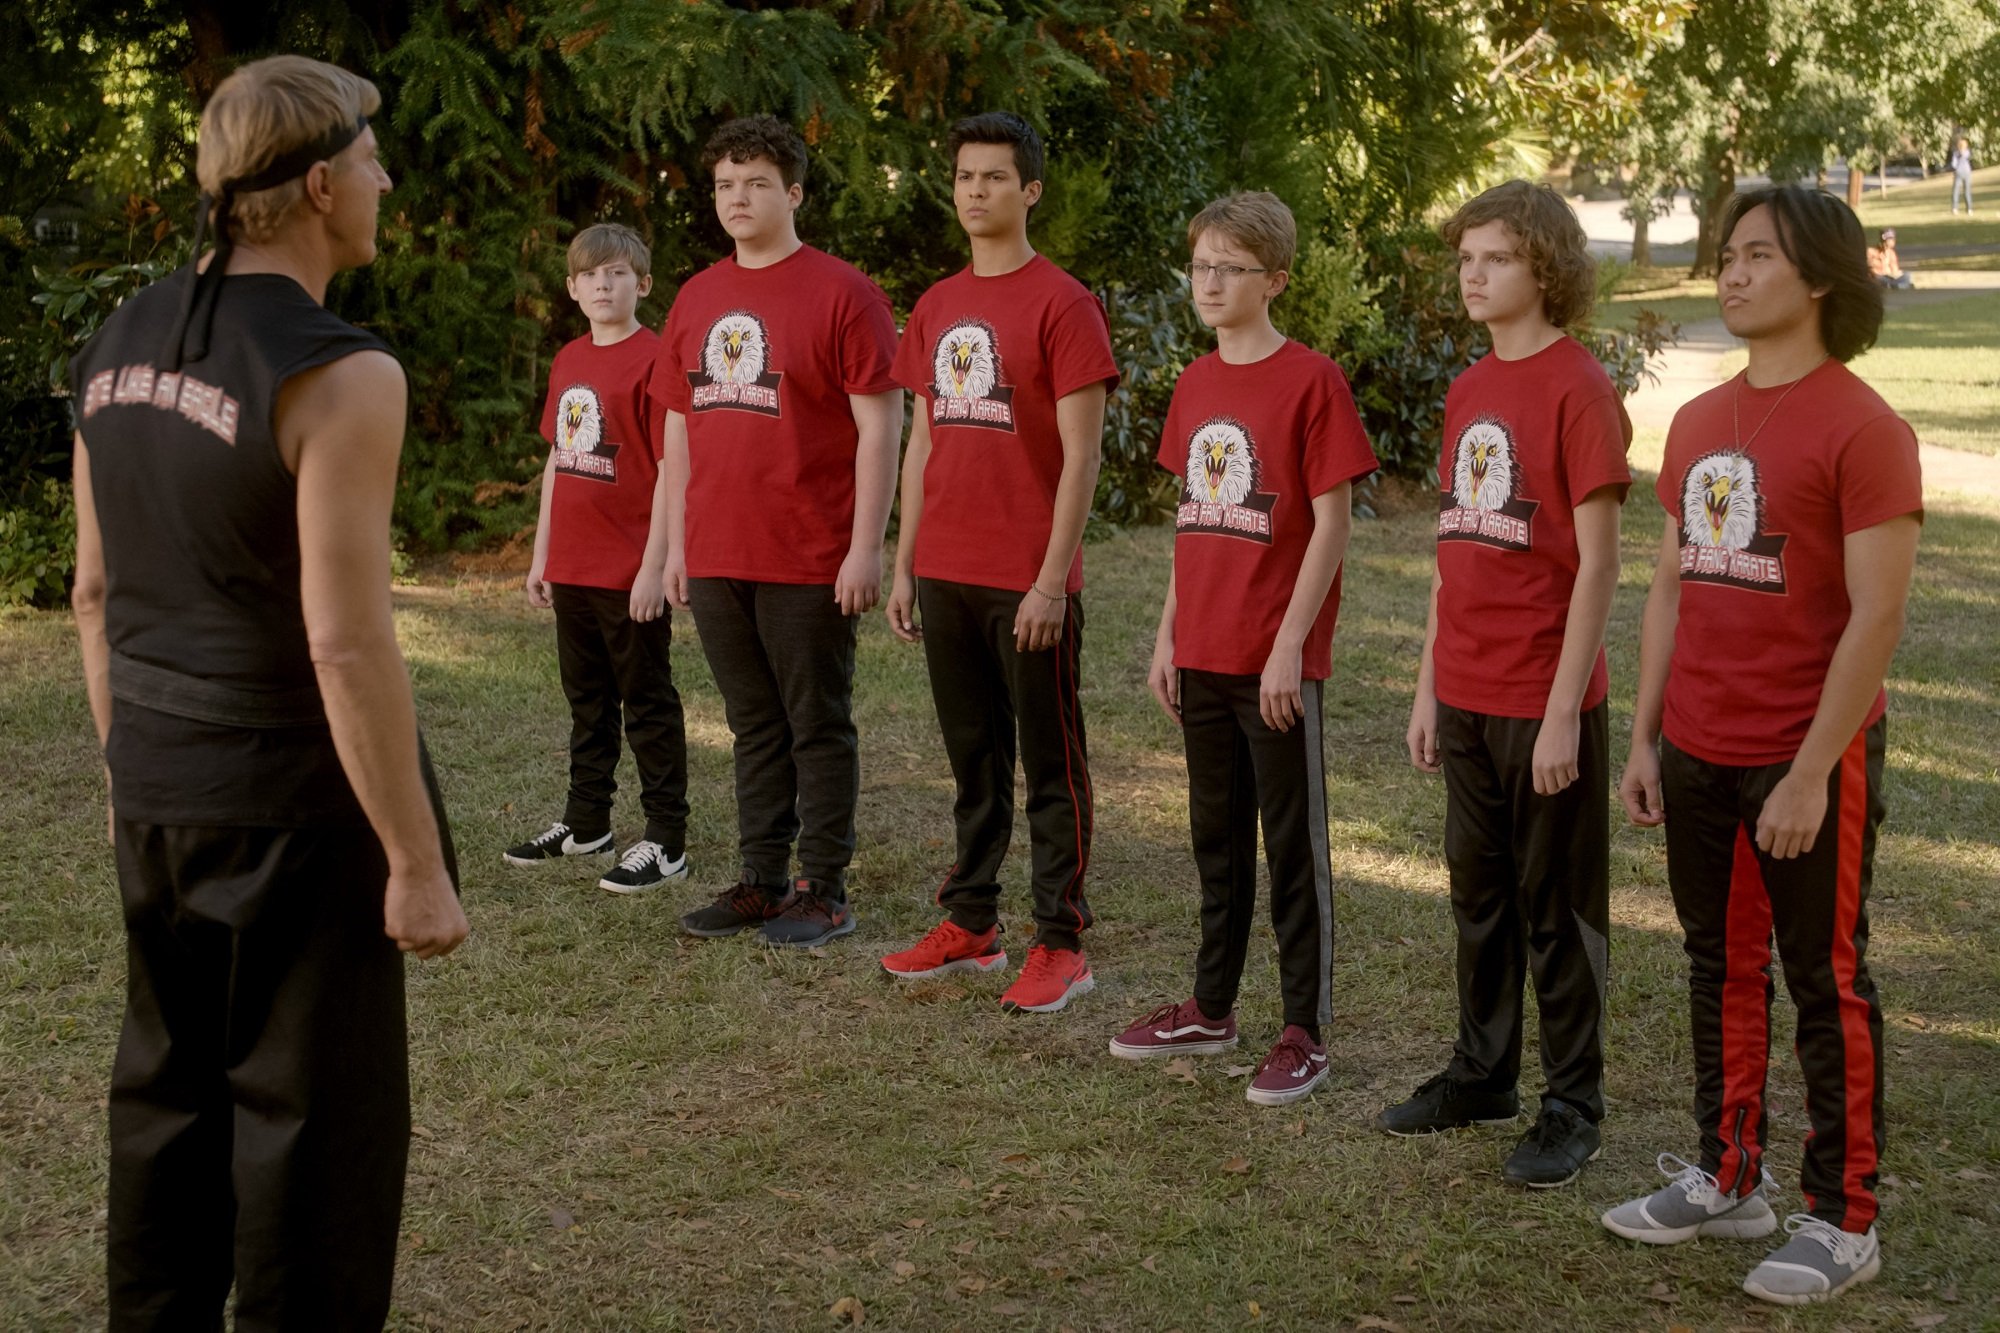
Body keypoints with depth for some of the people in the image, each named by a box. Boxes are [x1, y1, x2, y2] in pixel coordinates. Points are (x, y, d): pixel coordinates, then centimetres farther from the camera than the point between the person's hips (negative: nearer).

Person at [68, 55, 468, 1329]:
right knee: (316, 1120, 4)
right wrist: (417, 866, -17)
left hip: (158, 791, 8)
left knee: (169, 1093, 18)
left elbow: (98, 589, 12)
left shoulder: (124, 343, 5)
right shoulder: (339, 376, -19)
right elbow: (347, 643, -22)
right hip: (296, 803, -8)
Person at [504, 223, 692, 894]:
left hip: (630, 574, -7)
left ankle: (666, 842, 8)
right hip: (571, 567, 7)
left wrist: (655, 566, -17)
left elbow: (671, 469, -14)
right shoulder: (567, 361, 11)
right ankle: (586, 822, 31)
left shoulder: (653, 359, -11)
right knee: (587, 700, 18)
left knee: (647, 705, 1)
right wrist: (542, 553, 16)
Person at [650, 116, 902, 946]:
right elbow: (679, 428, 17)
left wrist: (866, 547, -14)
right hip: (717, 559, 6)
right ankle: (762, 882, 23)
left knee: (819, 727, 3)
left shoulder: (841, 293, -7)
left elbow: (879, 425, -10)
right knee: (755, 726, 14)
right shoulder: (696, 299, 12)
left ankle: (825, 892, 12)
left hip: (809, 563, -6)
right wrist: (675, 544, 13)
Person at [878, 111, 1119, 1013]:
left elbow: (1080, 454, -12)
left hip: (1028, 582, -6)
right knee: (972, 757, 15)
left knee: (1052, 764, 1)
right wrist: (904, 566, 12)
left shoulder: (1062, 305, -8)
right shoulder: (935, 310, 12)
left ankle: (1061, 946, 7)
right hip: (945, 575, 7)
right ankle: (970, 925, 24)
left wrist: (1052, 578, -16)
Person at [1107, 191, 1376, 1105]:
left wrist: (1290, 645, -16)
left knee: (1294, 843, 2)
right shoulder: (1196, 385, 10)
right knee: (1216, 835, 16)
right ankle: (1211, 1009, 28)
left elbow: (1330, 523, -12)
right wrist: (1169, 635, 11)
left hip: (1277, 661, -7)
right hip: (1202, 653, 7)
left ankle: (1306, 1032, 11)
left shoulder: (1311, 381, -10)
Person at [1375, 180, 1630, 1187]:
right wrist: (1429, 689, 13)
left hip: (1545, 701, -7)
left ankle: (1572, 1109, 17)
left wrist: (1564, 712, -17)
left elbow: (1596, 563, -14)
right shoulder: (1468, 392, 10)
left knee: (1555, 908, 4)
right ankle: (1482, 1074, 31)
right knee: (1479, 894, 17)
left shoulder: (1577, 388, -12)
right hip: (1467, 697, 7)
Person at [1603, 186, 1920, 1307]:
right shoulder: (1698, 424, 9)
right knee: (1722, 965, 16)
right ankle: (1730, 1180, 30)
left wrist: (1812, 772, -18)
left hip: (1808, 761, -7)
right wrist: (1645, 738, 10)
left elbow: (1877, 616, -16)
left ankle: (1844, 1220, 15)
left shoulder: (1861, 428, -13)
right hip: (1698, 754, 7)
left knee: (1826, 982, 4)